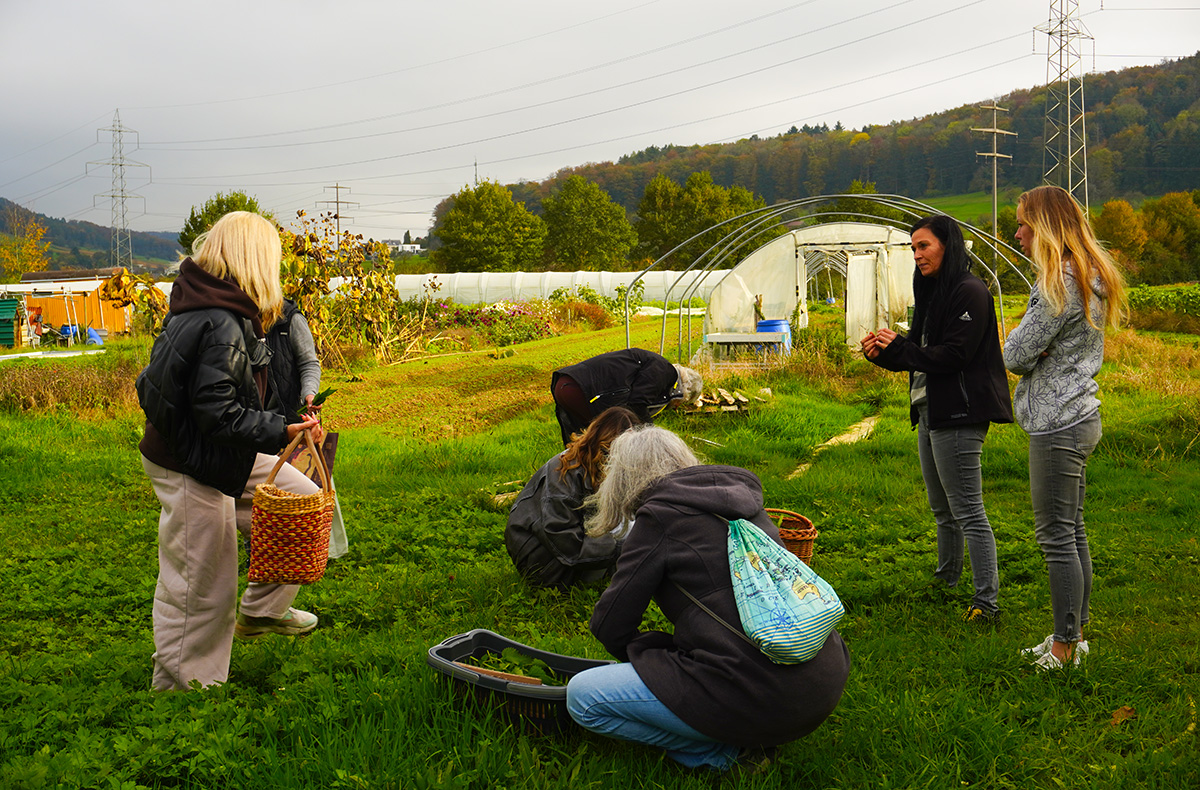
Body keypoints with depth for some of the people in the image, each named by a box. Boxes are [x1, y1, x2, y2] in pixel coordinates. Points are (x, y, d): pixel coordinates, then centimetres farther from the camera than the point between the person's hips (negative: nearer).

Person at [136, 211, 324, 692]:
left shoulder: (197, 305, 5)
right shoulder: (222, 324, -26)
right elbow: (217, 413, -28)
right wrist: (281, 431, -27)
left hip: (212, 455, 10)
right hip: (188, 467, -10)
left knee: (304, 497, 12)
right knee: (200, 586, 3)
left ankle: (261, 610, 22)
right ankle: (179, 686, 19)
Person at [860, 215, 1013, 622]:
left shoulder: (969, 292, -13)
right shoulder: (934, 292, 17)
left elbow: (953, 357, -19)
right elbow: (918, 356, 19)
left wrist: (897, 345, -15)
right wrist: (882, 353, 0)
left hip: (958, 415, -10)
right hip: (929, 412, 10)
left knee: (967, 510, -7)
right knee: (941, 507, 20)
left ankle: (986, 599, -3)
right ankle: (947, 578, 34)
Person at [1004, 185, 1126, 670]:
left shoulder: (1060, 284, -18)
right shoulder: (1087, 277, 14)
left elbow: (1016, 356, -18)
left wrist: (1018, 339, 2)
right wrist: (1031, 345, -2)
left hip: (1058, 425, -10)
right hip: (1078, 416, 10)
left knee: (1057, 536, -3)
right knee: (1072, 531, 15)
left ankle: (1065, 646, 6)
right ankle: (1075, 634, 23)